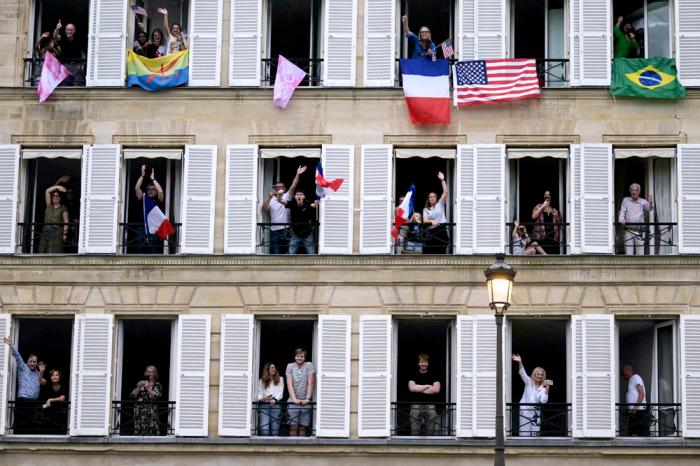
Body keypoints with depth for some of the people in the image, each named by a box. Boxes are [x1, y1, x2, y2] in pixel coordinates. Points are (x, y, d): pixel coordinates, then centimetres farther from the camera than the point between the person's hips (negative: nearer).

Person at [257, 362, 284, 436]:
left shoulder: (280, 379, 14)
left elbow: (280, 392, 3)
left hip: (275, 404, 0)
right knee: (264, 428, -15)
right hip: (264, 404, 0)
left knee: (275, 429, -3)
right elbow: (259, 392, 7)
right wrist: (261, 398, -16)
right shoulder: (262, 380, 15)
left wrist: (275, 399, -15)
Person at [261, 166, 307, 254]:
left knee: (286, 253, 4)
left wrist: (298, 174, -20)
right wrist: (269, 197, -16)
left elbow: (293, 186, -7)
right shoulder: (270, 200, 8)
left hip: (287, 229, 0)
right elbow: (263, 210, -7)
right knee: (275, 253, 1)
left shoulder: (287, 196, 5)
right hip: (274, 230, 0)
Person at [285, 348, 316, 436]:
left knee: (303, 427, 0)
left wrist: (307, 398, -11)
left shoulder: (309, 365, 1)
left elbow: (311, 384, -3)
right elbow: (289, 384, -2)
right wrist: (294, 399, -14)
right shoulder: (290, 366, 5)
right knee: (293, 426, -6)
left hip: (305, 402, 0)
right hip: (293, 401, 0)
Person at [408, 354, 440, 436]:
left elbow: (436, 389, -5)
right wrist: (427, 386, -3)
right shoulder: (414, 376, 9)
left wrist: (419, 389, -4)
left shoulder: (433, 376, 10)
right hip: (416, 405, 0)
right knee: (414, 432, -5)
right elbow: (412, 388, -8)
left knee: (430, 432, -2)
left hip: (430, 405, 0)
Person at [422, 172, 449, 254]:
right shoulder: (426, 209, 13)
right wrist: (431, 221, -25)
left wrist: (442, 180, -7)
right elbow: (425, 220, -3)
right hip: (431, 231, 1)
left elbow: (445, 192, -1)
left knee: (441, 251, -1)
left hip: (441, 230, -1)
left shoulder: (440, 204, 10)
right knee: (428, 250, -3)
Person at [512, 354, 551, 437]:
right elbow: (522, 373, -8)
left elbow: (543, 401, -8)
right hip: (525, 411, -2)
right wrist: (520, 362, -24)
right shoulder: (529, 382, 6)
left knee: (535, 434, 0)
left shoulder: (543, 388, 7)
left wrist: (547, 388, -14)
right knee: (524, 433, -7)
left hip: (535, 412, 2)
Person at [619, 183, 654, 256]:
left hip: (640, 231, 0)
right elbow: (622, 212, 5)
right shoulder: (625, 200, 9)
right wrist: (622, 220, -17)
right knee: (629, 253, -2)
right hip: (629, 231, 0)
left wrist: (650, 203, -38)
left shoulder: (643, 202, 4)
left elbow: (650, 208, -14)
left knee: (640, 254, 0)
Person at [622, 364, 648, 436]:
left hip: (638, 410, -9)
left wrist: (635, 407, -20)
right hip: (632, 411, 9)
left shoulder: (636, 377, -2)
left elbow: (641, 393, -13)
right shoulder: (630, 380, 24)